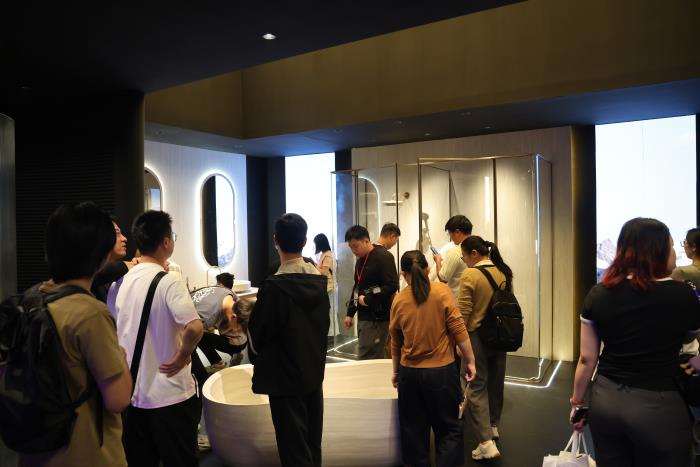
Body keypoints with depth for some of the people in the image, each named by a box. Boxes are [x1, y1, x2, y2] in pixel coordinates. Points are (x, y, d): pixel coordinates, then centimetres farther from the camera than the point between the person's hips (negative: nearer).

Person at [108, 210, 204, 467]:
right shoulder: (168, 282, -19)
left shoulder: (120, 282, 2)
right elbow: (195, 327, -31)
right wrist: (182, 356, -17)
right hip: (169, 394, -6)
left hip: (131, 393, 6)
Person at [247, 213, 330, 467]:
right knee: (312, 445, 19)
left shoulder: (274, 286, -21)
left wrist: (257, 358, 10)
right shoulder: (319, 280, -2)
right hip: (315, 371, 6)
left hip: (285, 378, -6)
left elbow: (257, 334, -11)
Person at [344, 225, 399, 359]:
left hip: (377, 317, -8)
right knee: (376, 357, 13)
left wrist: (367, 300, -16)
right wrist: (350, 313, 18)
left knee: (366, 359, -8)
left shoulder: (383, 256, -12)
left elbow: (392, 286, -20)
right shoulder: (360, 260, 15)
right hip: (363, 316, 8)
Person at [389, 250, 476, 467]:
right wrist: (470, 361, 1)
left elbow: (395, 342, 5)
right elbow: (458, 331, -9)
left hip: (410, 372, 2)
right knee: (449, 429, 12)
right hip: (442, 370, -2)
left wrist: (396, 371, 17)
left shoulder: (399, 299, -2)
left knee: (414, 431, 16)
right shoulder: (442, 291, -8)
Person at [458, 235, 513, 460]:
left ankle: (486, 442, -3)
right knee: (496, 381, 20)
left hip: (477, 336, -6)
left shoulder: (469, 275, -17)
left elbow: (463, 312, -16)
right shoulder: (503, 272, 2)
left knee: (477, 387, 2)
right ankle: (493, 426, 38)